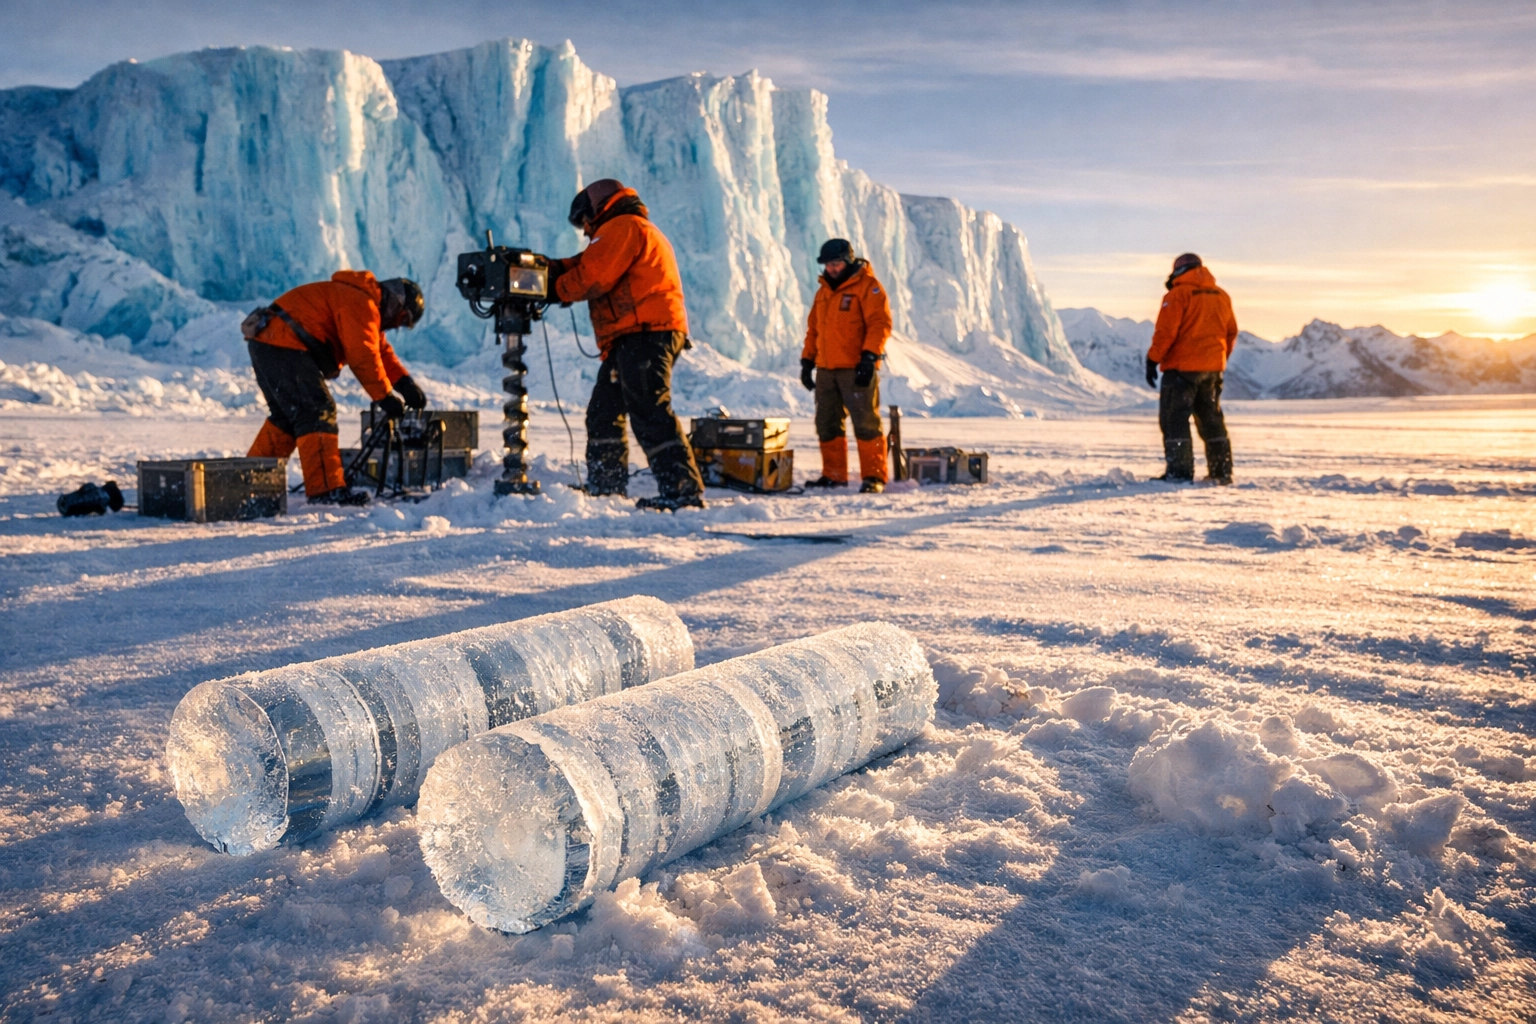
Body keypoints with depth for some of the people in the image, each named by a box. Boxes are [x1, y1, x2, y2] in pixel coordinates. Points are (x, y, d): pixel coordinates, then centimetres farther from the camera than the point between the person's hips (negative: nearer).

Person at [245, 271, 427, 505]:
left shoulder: (365, 304, 22)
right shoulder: (362, 304, -12)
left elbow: (381, 349, 19)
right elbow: (363, 356, -18)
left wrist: (405, 384, 7)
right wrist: (386, 397, -13)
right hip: (283, 345, -11)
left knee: (286, 415, 21)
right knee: (318, 412, -15)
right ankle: (325, 489, -20)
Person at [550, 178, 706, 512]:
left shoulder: (623, 226, -4)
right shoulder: (637, 229, 30)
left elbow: (593, 277, -14)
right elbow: (587, 265, 24)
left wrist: (557, 289, 1)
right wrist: (553, 267, 9)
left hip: (645, 334, -11)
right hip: (635, 337, 11)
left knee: (649, 413, -16)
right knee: (604, 412, 15)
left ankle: (684, 491, -19)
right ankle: (605, 488, 22)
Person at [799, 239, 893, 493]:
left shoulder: (867, 286, -4)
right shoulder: (824, 290, 18)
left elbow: (880, 323, -12)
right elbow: (813, 328, 23)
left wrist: (869, 357, -20)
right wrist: (807, 360, 16)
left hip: (857, 369, -7)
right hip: (825, 369, 7)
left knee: (866, 422, -7)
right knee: (828, 424, 9)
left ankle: (874, 476, -4)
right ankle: (833, 475, 17)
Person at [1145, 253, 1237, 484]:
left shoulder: (1178, 294, -9)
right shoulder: (1221, 296, 12)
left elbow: (1166, 331, -16)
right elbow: (1231, 333, 17)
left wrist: (1153, 359, -11)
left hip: (1182, 367, -7)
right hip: (1212, 368, 7)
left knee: (1174, 418, -4)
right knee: (1211, 419, 15)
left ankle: (1179, 471, -10)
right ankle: (1222, 471, 16)